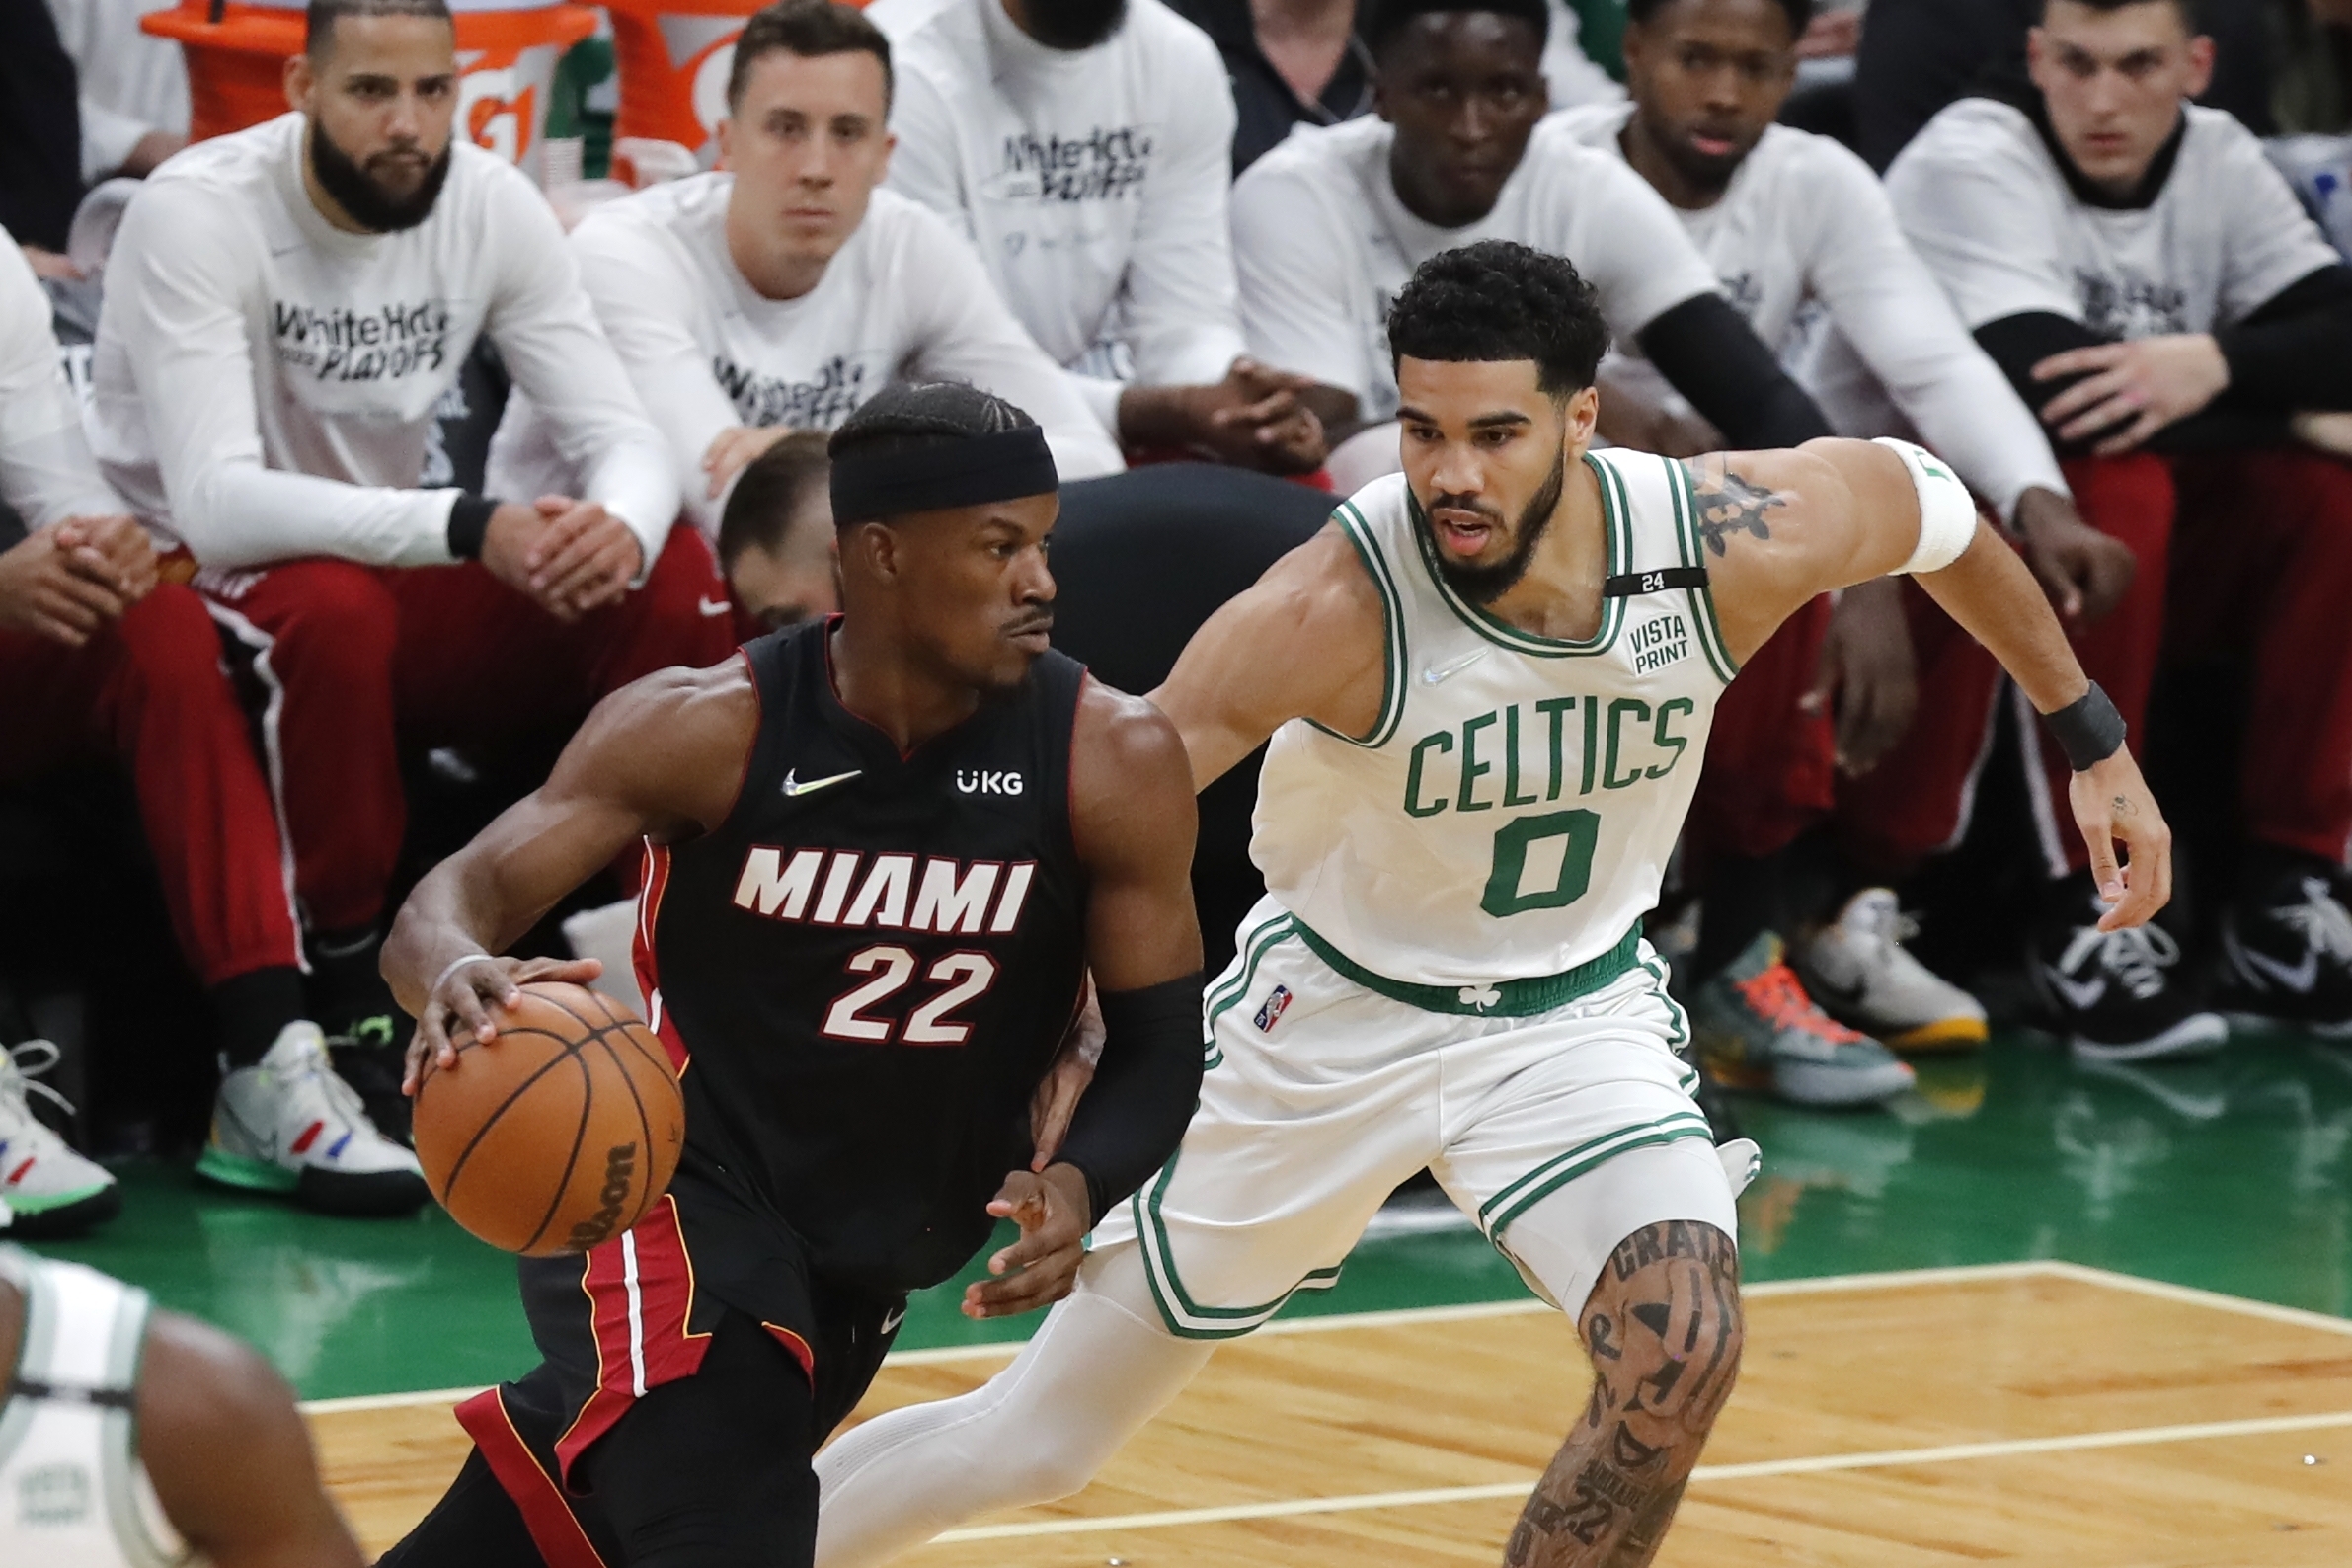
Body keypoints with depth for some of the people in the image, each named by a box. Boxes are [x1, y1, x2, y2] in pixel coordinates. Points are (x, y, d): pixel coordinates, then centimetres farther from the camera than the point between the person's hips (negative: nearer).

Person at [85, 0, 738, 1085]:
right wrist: (467, 528, -44)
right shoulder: (196, 216, -22)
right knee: (334, 608, -39)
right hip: (193, 588, -5)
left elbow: (623, 436, -8)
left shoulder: (492, 204, -6)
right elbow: (216, 503, -32)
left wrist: (624, 527, -35)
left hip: (390, 567, 6)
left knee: (675, 581, -14)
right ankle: (345, 991, -23)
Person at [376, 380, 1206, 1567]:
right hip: (675, 1193, -4)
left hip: (874, 1260, 4)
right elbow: (457, 899, -21)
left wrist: (1078, 1183, -28)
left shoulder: (1110, 761, -13)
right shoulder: (708, 730, -18)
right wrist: (456, 973, -46)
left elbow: (1160, 1042, -6)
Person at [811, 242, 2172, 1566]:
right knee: (1038, 1442, 4)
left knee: (1681, 1358, -23)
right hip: (1337, 1012, -2)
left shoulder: (1736, 541, -22)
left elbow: (1932, 504, 0)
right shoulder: (1339, 606, -32)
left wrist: (2092, 735, 8)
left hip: (1577, 1011, 2)